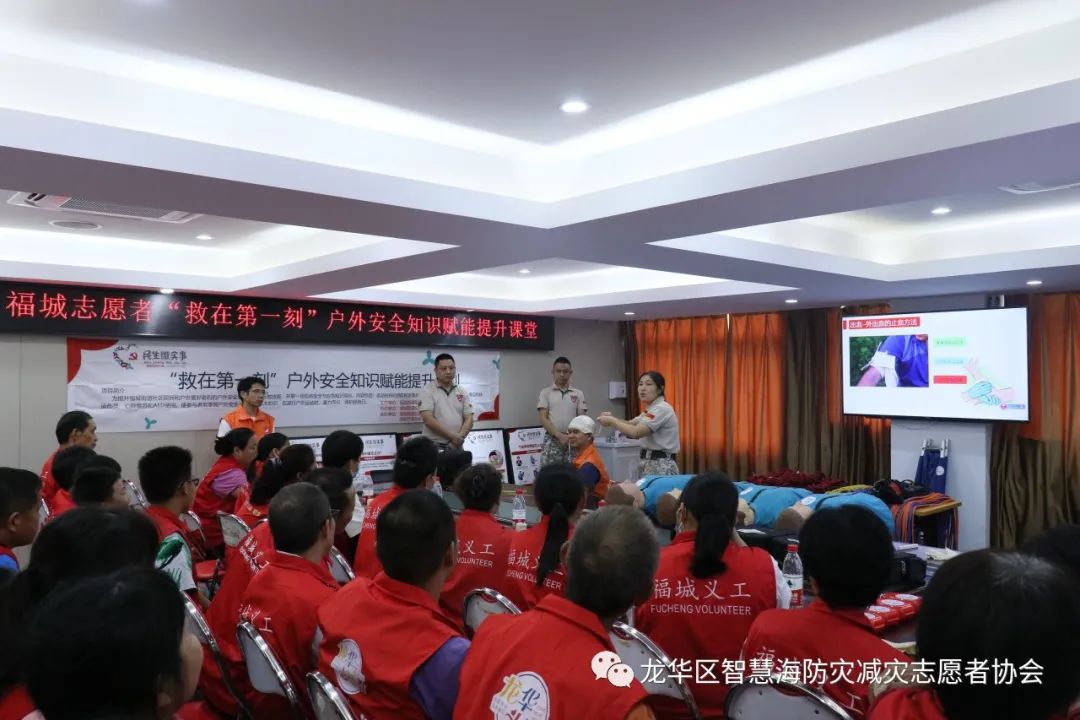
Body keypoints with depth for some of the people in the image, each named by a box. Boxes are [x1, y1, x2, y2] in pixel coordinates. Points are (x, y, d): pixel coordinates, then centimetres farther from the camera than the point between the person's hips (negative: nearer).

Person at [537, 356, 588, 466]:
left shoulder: (578, 394, 11)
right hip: (552, 441, -2)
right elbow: (543, 419, -2)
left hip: (573, 441, 2)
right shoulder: (546, 392, 5)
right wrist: (559, 435, -15)